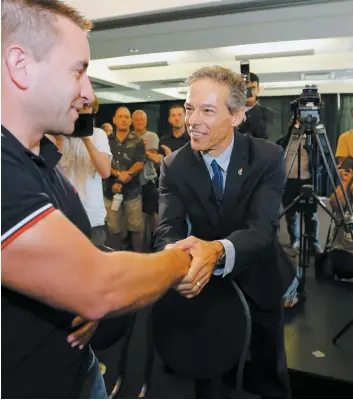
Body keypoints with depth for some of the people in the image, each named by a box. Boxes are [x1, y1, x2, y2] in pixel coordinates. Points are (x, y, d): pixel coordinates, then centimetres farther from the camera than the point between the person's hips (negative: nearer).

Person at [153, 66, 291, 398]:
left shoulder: (268, 157, -20)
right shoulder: (174, 166, -15)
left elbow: (263, 228, -31)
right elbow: (167, 230, -24)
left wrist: (218, 249, -53)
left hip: (258, 285, 0)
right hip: (207, 287, 1)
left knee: (271, 372, 23)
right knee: (209, 371, 20)